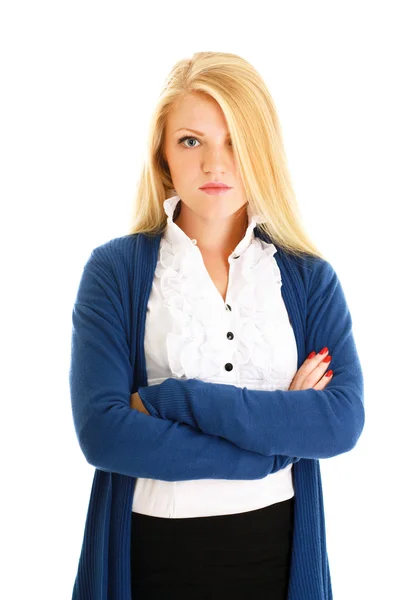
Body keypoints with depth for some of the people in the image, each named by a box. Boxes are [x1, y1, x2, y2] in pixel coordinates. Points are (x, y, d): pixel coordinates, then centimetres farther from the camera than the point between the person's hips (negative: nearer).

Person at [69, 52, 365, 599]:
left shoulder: (311, 278, 0)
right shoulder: (115, 269, -6)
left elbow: (344, 421, -13)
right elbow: (100, 430, -17)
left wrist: (174, 399, -19)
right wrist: (275, 437, -15)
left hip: (276, 549, 2)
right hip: (152, 550, -1)